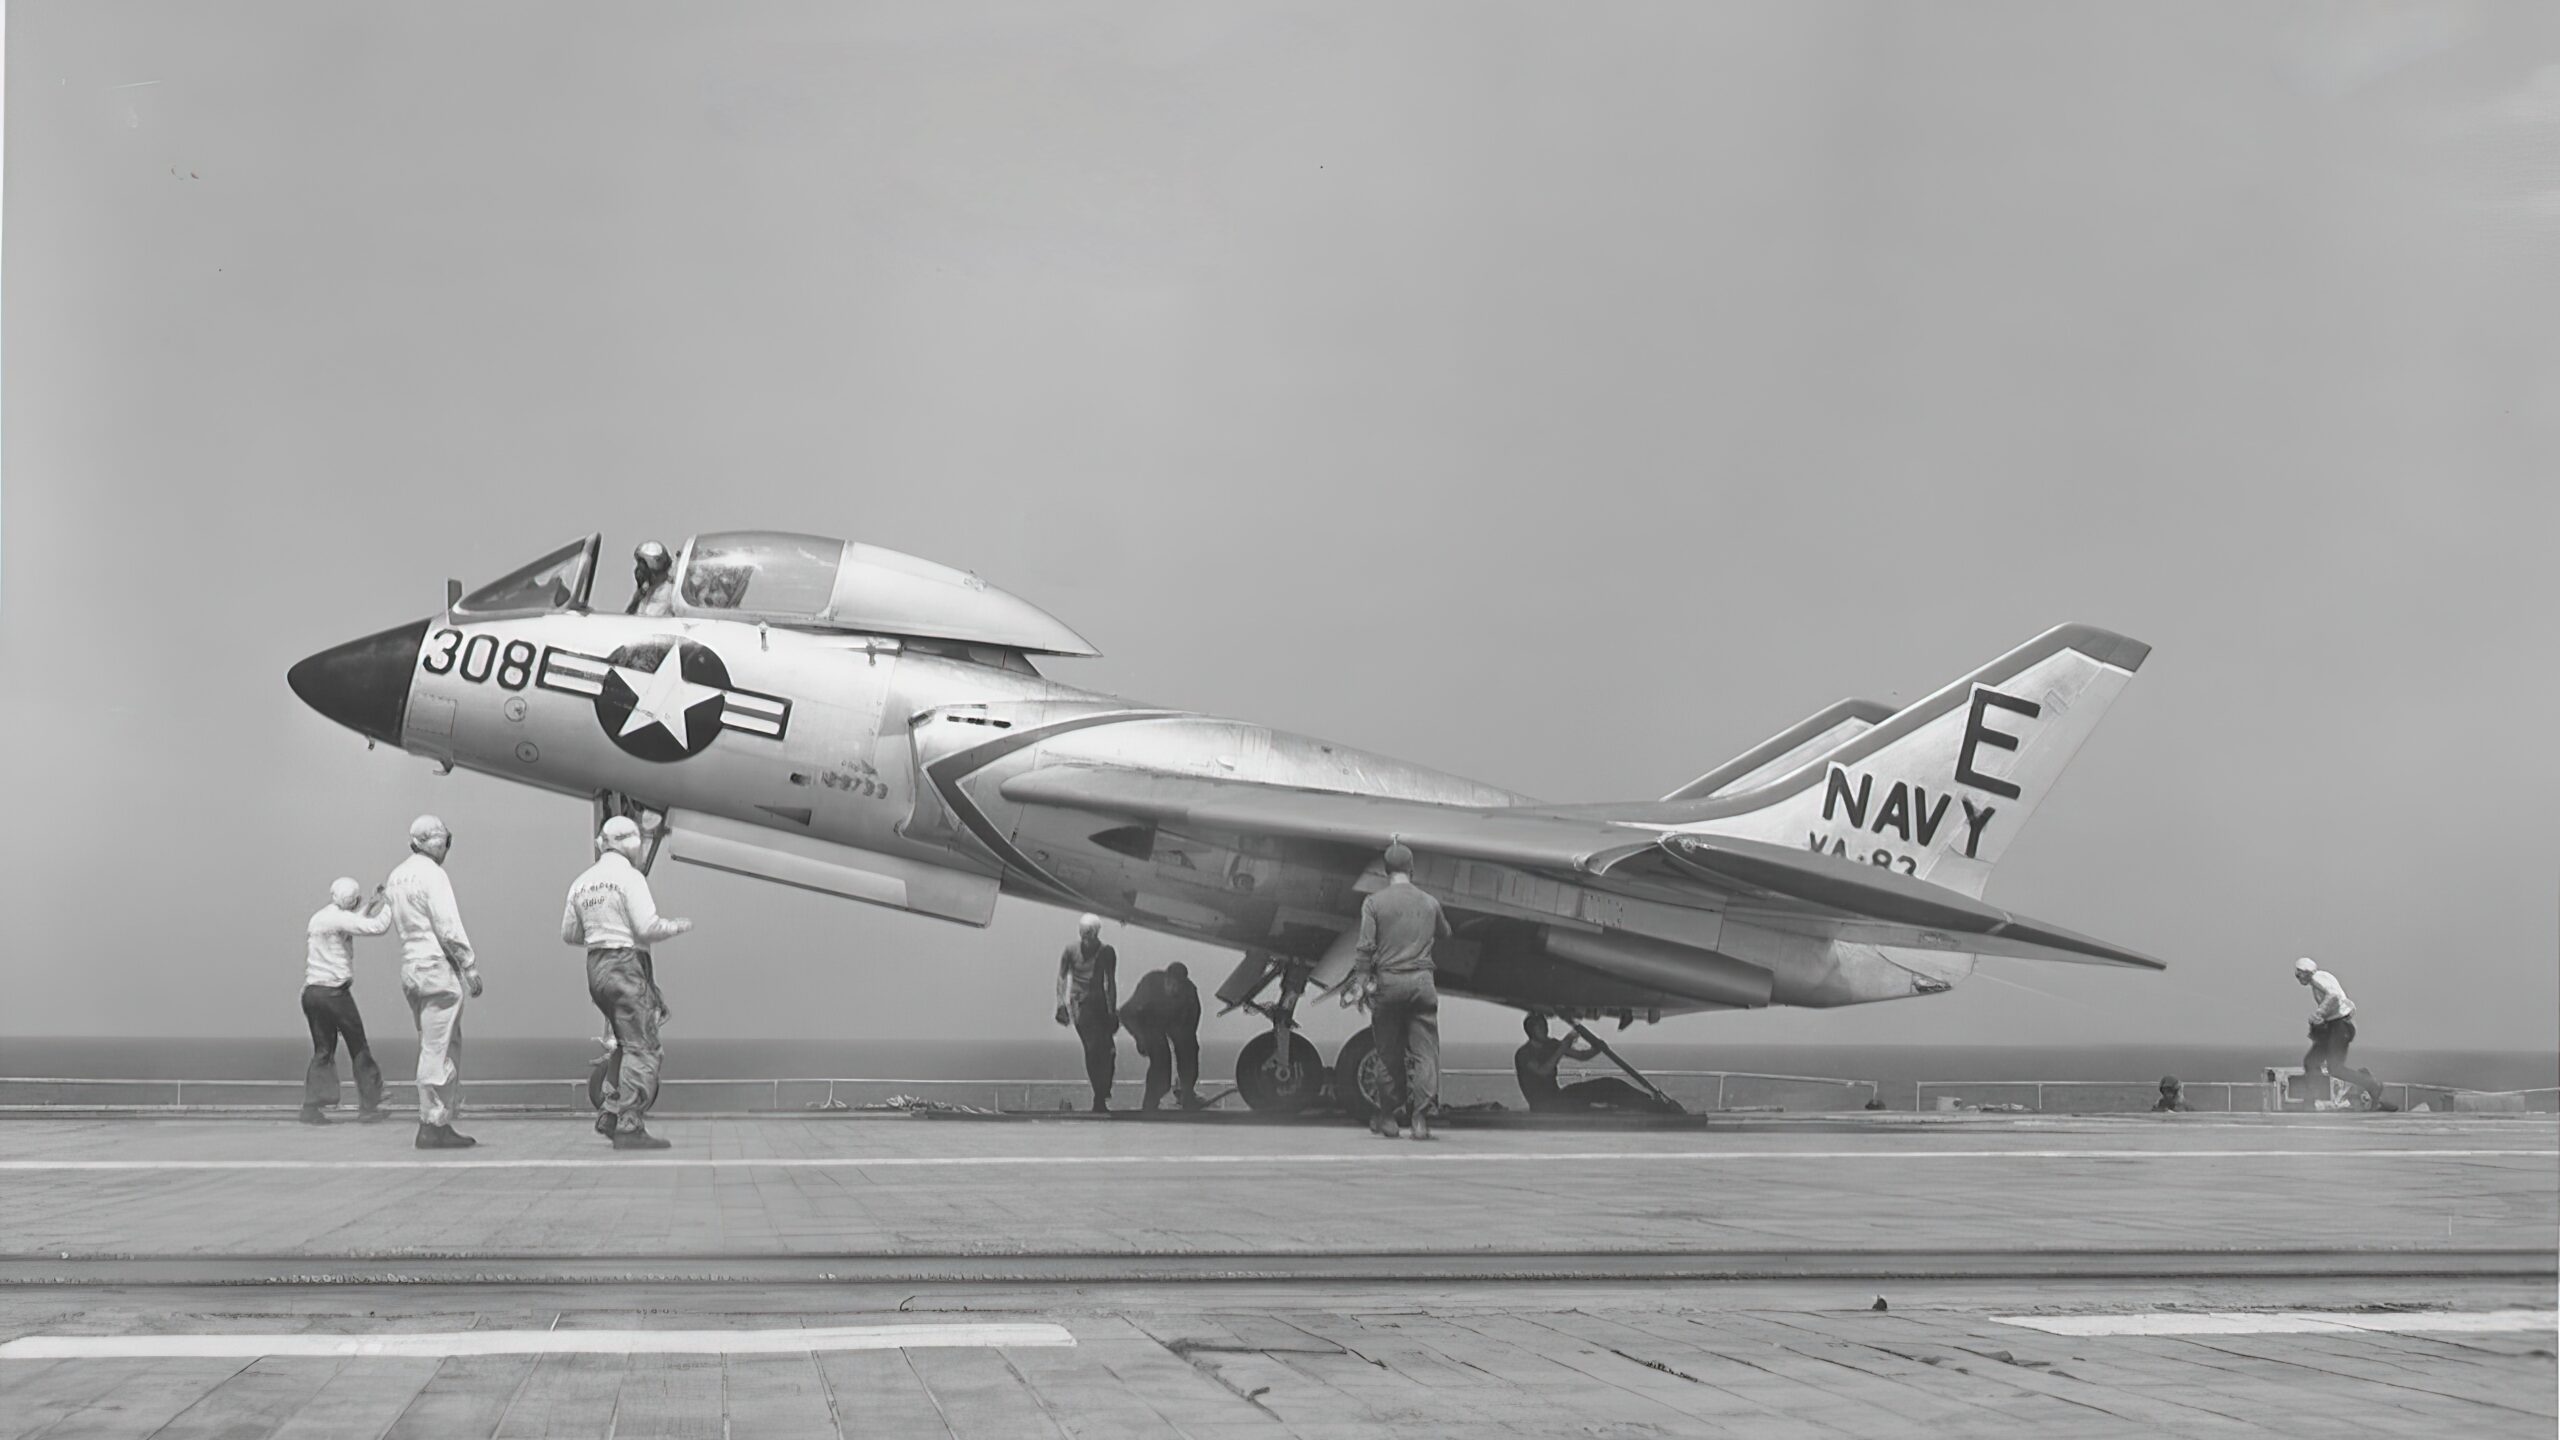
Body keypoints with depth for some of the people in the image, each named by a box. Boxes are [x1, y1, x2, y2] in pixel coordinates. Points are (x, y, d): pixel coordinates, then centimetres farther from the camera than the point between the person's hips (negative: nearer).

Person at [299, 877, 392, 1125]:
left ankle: (312, 1108, -2)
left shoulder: (317, 919, 17)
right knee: (358, 1049, 3)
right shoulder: (338, 918, -9)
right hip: (334, 991, -8)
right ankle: (368, 1106, 5)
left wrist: (371, 905, 30)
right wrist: (388, 903, 1)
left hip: (311, 992, 8)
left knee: (322, 1051, 9)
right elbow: (378, 927, -15)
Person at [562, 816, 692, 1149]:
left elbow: (569, 933, 16)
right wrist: (677, 926, 1)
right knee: (642, 1049, -6)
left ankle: (610, 1115, 12)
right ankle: (629, 1128, -11)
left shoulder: (582, 882, 12)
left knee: (630, 1046, 18)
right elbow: (648, 928, -16)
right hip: (626, 965, -8)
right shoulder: (629, 876, -10)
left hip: (595, 968, 8)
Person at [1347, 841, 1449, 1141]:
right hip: (1422, 981, 1)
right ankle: (1421, 1115, -7)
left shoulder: (1374, 903, -1)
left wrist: (1359, 984, -4)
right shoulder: (1429, 903, 8)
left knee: (1389, 1052, 8)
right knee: (1424, 1051, 1)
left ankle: (1389, 1116, 16)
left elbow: (1365, 948, -6)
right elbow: (1444, 934, 26)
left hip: (1388, 982, -1)